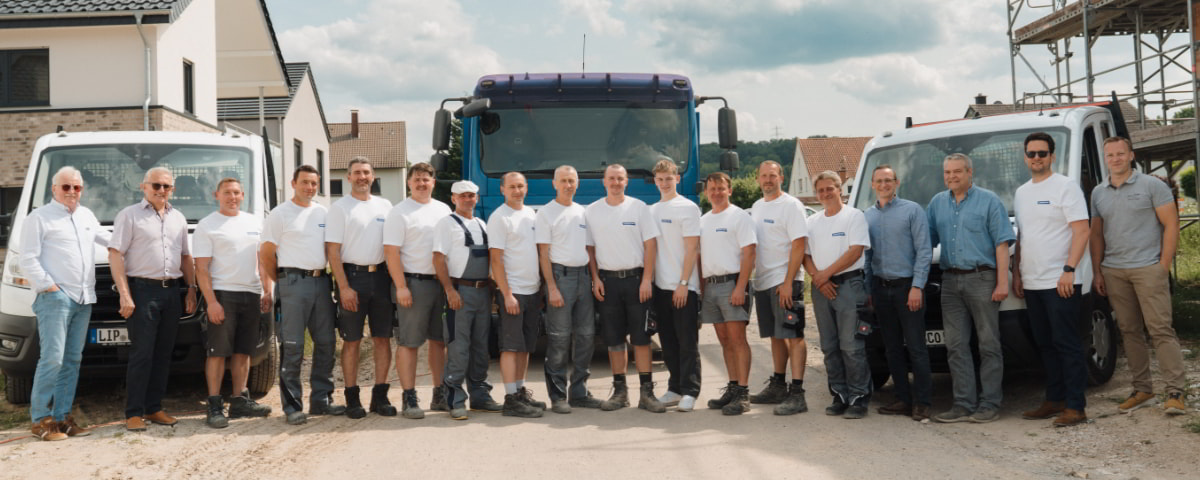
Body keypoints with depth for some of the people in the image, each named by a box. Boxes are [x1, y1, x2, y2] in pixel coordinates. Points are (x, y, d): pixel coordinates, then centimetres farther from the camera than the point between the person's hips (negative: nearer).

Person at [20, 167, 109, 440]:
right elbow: (28, 260, -7)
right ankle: (40, 419, -6)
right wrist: (48, 285, -12)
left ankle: (62, 416, 11)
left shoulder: (86, 215, 20)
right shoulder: (39, 218, -1)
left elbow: (105, 238, 36)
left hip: (83, 299, 7)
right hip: (55, 298, -7)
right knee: (52, 358, -13)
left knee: (72, 360, 7)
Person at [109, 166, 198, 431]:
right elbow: (115, 255, -7)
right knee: (141, 354, -8)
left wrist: (191, 289, 12)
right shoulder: (129, 215, 0)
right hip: (142, 290, -6)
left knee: (163, 354, 8)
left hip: (171, 291, 6)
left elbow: (186, 256, 23)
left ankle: (154, 408, 15)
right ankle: (134, 413, -4)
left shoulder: (178, 218, 17)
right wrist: (125, 295, -14)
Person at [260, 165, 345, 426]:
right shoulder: (280, 214, -1)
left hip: (321, 281, 6)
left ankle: (321, 399, 16)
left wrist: (333, 279, 11)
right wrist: (281, 283, 3)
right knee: (292, 347, -5)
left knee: (326, 342, 7)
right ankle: (292, 406, -1)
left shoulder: (323, 213, 15)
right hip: (293, 281, -6)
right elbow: (266, 254, -1)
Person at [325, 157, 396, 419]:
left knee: (383, 338, 4)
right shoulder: (339, 208, 1)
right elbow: (332, 250, -5)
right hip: (352, 276, -4)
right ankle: (352, 397, 6)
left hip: (381, 276, 4)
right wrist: (344, 287, -13)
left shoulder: (385, 206, 13)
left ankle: (380, 395, 11)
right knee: (352, 340, 0)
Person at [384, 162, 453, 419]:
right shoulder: (399, 212, -3)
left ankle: (440, 395, 19)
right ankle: (409, 399, -2)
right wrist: (401, 287, -17)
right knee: (408, 342, -4)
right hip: (413, 282, -6)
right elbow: (391, 251, -10)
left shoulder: (443, 210, 15)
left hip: (442, 283, 6)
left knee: (440, 340, 11)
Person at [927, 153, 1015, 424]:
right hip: (950, 280, 5)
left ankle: (989, 404, 2)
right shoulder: (937, 203, 16)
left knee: (988, 344, -2)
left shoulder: (988, 201, 1)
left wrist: (1002, 282, -11)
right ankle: (964, 404, 7)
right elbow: (928, 241, 19)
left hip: (981, 279, -5)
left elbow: (1002, 243, -3)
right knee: (956, 345, 3)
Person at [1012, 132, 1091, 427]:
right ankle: (1054, 400, 19)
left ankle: (1075, 407, -5)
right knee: (1045, 344, 12)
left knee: (1066, 344, -7)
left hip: (1060, 282, -7)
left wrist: (1069, 270, -20)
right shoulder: (1021, 193, 17)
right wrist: (1016, 274, 14)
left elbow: (1081, 231, -12)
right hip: (1032, 283, 8)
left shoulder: (1066, 187, -6)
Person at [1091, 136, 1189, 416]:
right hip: (1113, 272, 5)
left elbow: (1171, 225, -3)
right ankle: (1142, 390, 13)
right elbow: (1097, 234, 17)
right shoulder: (1098, 193, 13)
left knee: (1160, 329, -9)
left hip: (1148, 268, -5)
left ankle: (1175, 392, -8)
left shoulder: (1151, 186, 0)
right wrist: (1097, 272, 10)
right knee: (1130, 331, 7)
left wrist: (1163, 267, -9)